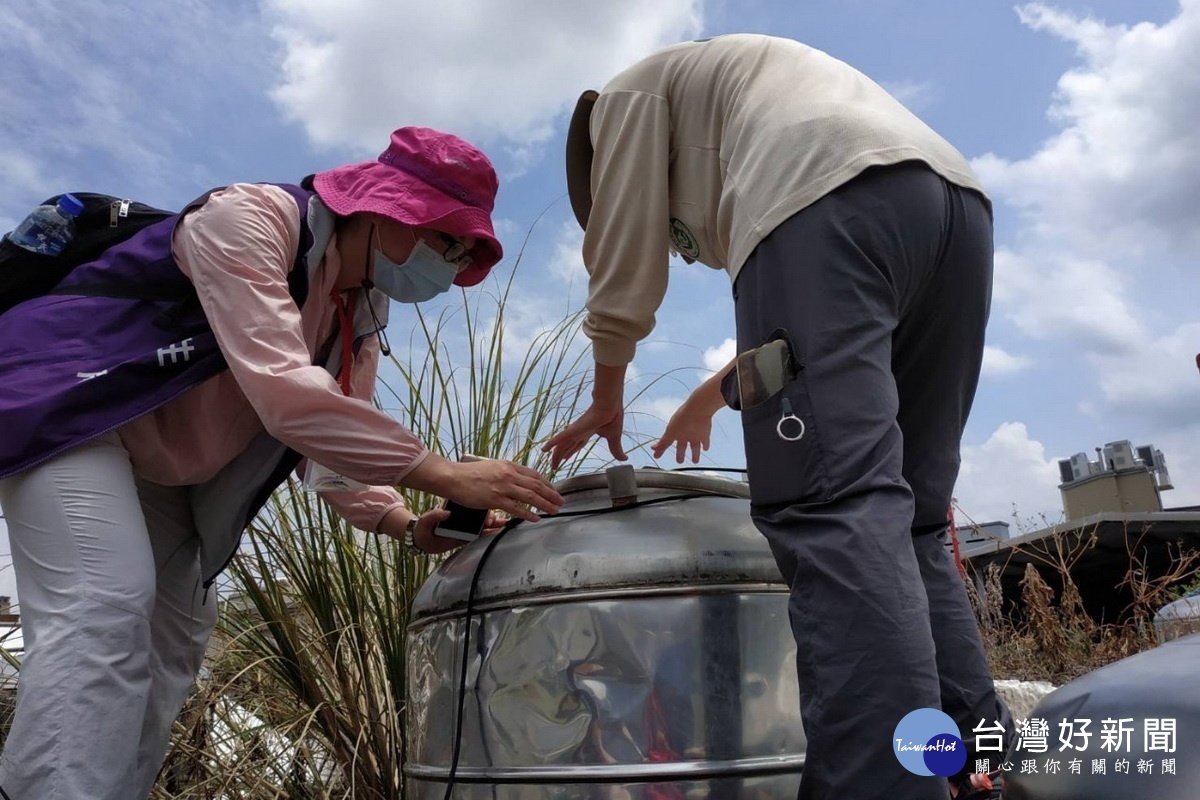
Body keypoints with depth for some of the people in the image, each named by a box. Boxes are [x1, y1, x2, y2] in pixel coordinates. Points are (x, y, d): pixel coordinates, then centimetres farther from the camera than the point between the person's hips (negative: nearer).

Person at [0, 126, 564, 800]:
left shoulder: (362, 316, 0)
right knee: (104, 609, -26)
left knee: (174, 637, 7)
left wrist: (408, 526, -21)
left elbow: (337, 444, -2)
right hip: (65, 393, -9)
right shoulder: (248, 219, -26)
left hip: (160, 467, 9)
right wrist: (439, 474, -41)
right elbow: (282, 390, -40)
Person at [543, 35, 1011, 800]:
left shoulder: (632, 92, 22)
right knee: (909, 522, 6)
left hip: (830, 199, -8)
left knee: (832, 507, -17)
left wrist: (607, 401, 23)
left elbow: (623, 258, 13)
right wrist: (710, 399, 41)